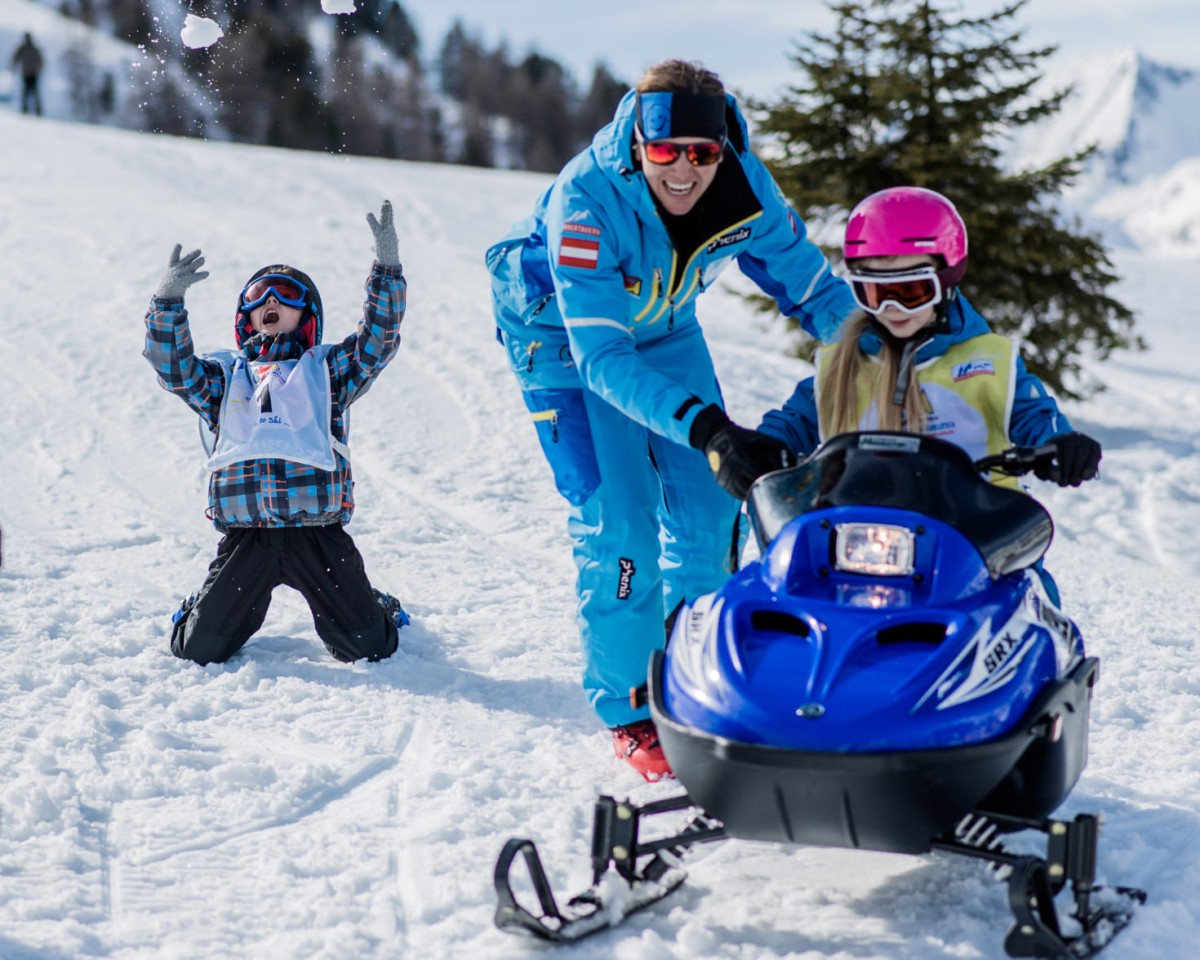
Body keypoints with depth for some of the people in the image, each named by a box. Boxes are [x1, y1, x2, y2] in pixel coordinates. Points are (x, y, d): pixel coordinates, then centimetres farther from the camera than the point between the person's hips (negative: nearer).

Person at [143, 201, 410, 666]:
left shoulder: (326, 369, 15)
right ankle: (204, 609, 35)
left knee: (368, 646, -5)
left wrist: (386, 270, -8)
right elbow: (172, 367, 6)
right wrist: (169, 299, -7)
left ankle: (378, 610, 32)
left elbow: (377, 340, 3)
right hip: (244, 535, 1)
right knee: (200, 650, -2)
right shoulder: (223, 375, 20)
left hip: (318, 531, -1)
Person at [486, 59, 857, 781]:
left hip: (664, 328, 5)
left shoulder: (744, 188, -25)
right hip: (561, 334, -5)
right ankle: (630, 713, 0)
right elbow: (601, 361, -43)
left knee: (710, 506, 1)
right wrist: (705, 429, -53)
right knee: (616, 521, -14)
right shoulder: (584, 202, -38)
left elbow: (817, 292, -10)